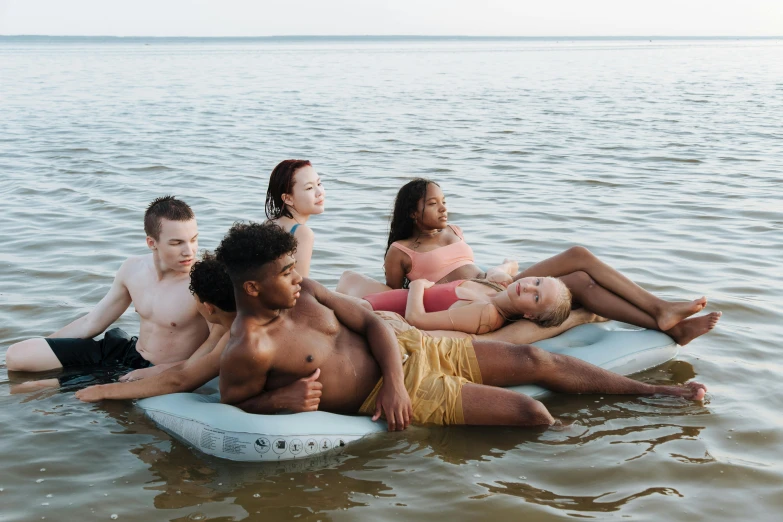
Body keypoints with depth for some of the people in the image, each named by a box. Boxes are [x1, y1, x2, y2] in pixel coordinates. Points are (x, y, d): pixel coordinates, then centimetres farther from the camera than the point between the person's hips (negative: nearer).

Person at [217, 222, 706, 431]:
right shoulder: (249, 350, -23)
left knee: (535, 360, 4)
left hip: (402, 348, 7)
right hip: (396, 399, -7)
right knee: (528, 411, -14)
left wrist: (393, 378, -14)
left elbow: (374, 323, 2)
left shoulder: (304, 291, -3)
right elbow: (234, 404, -8)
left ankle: (655, 390, 18)